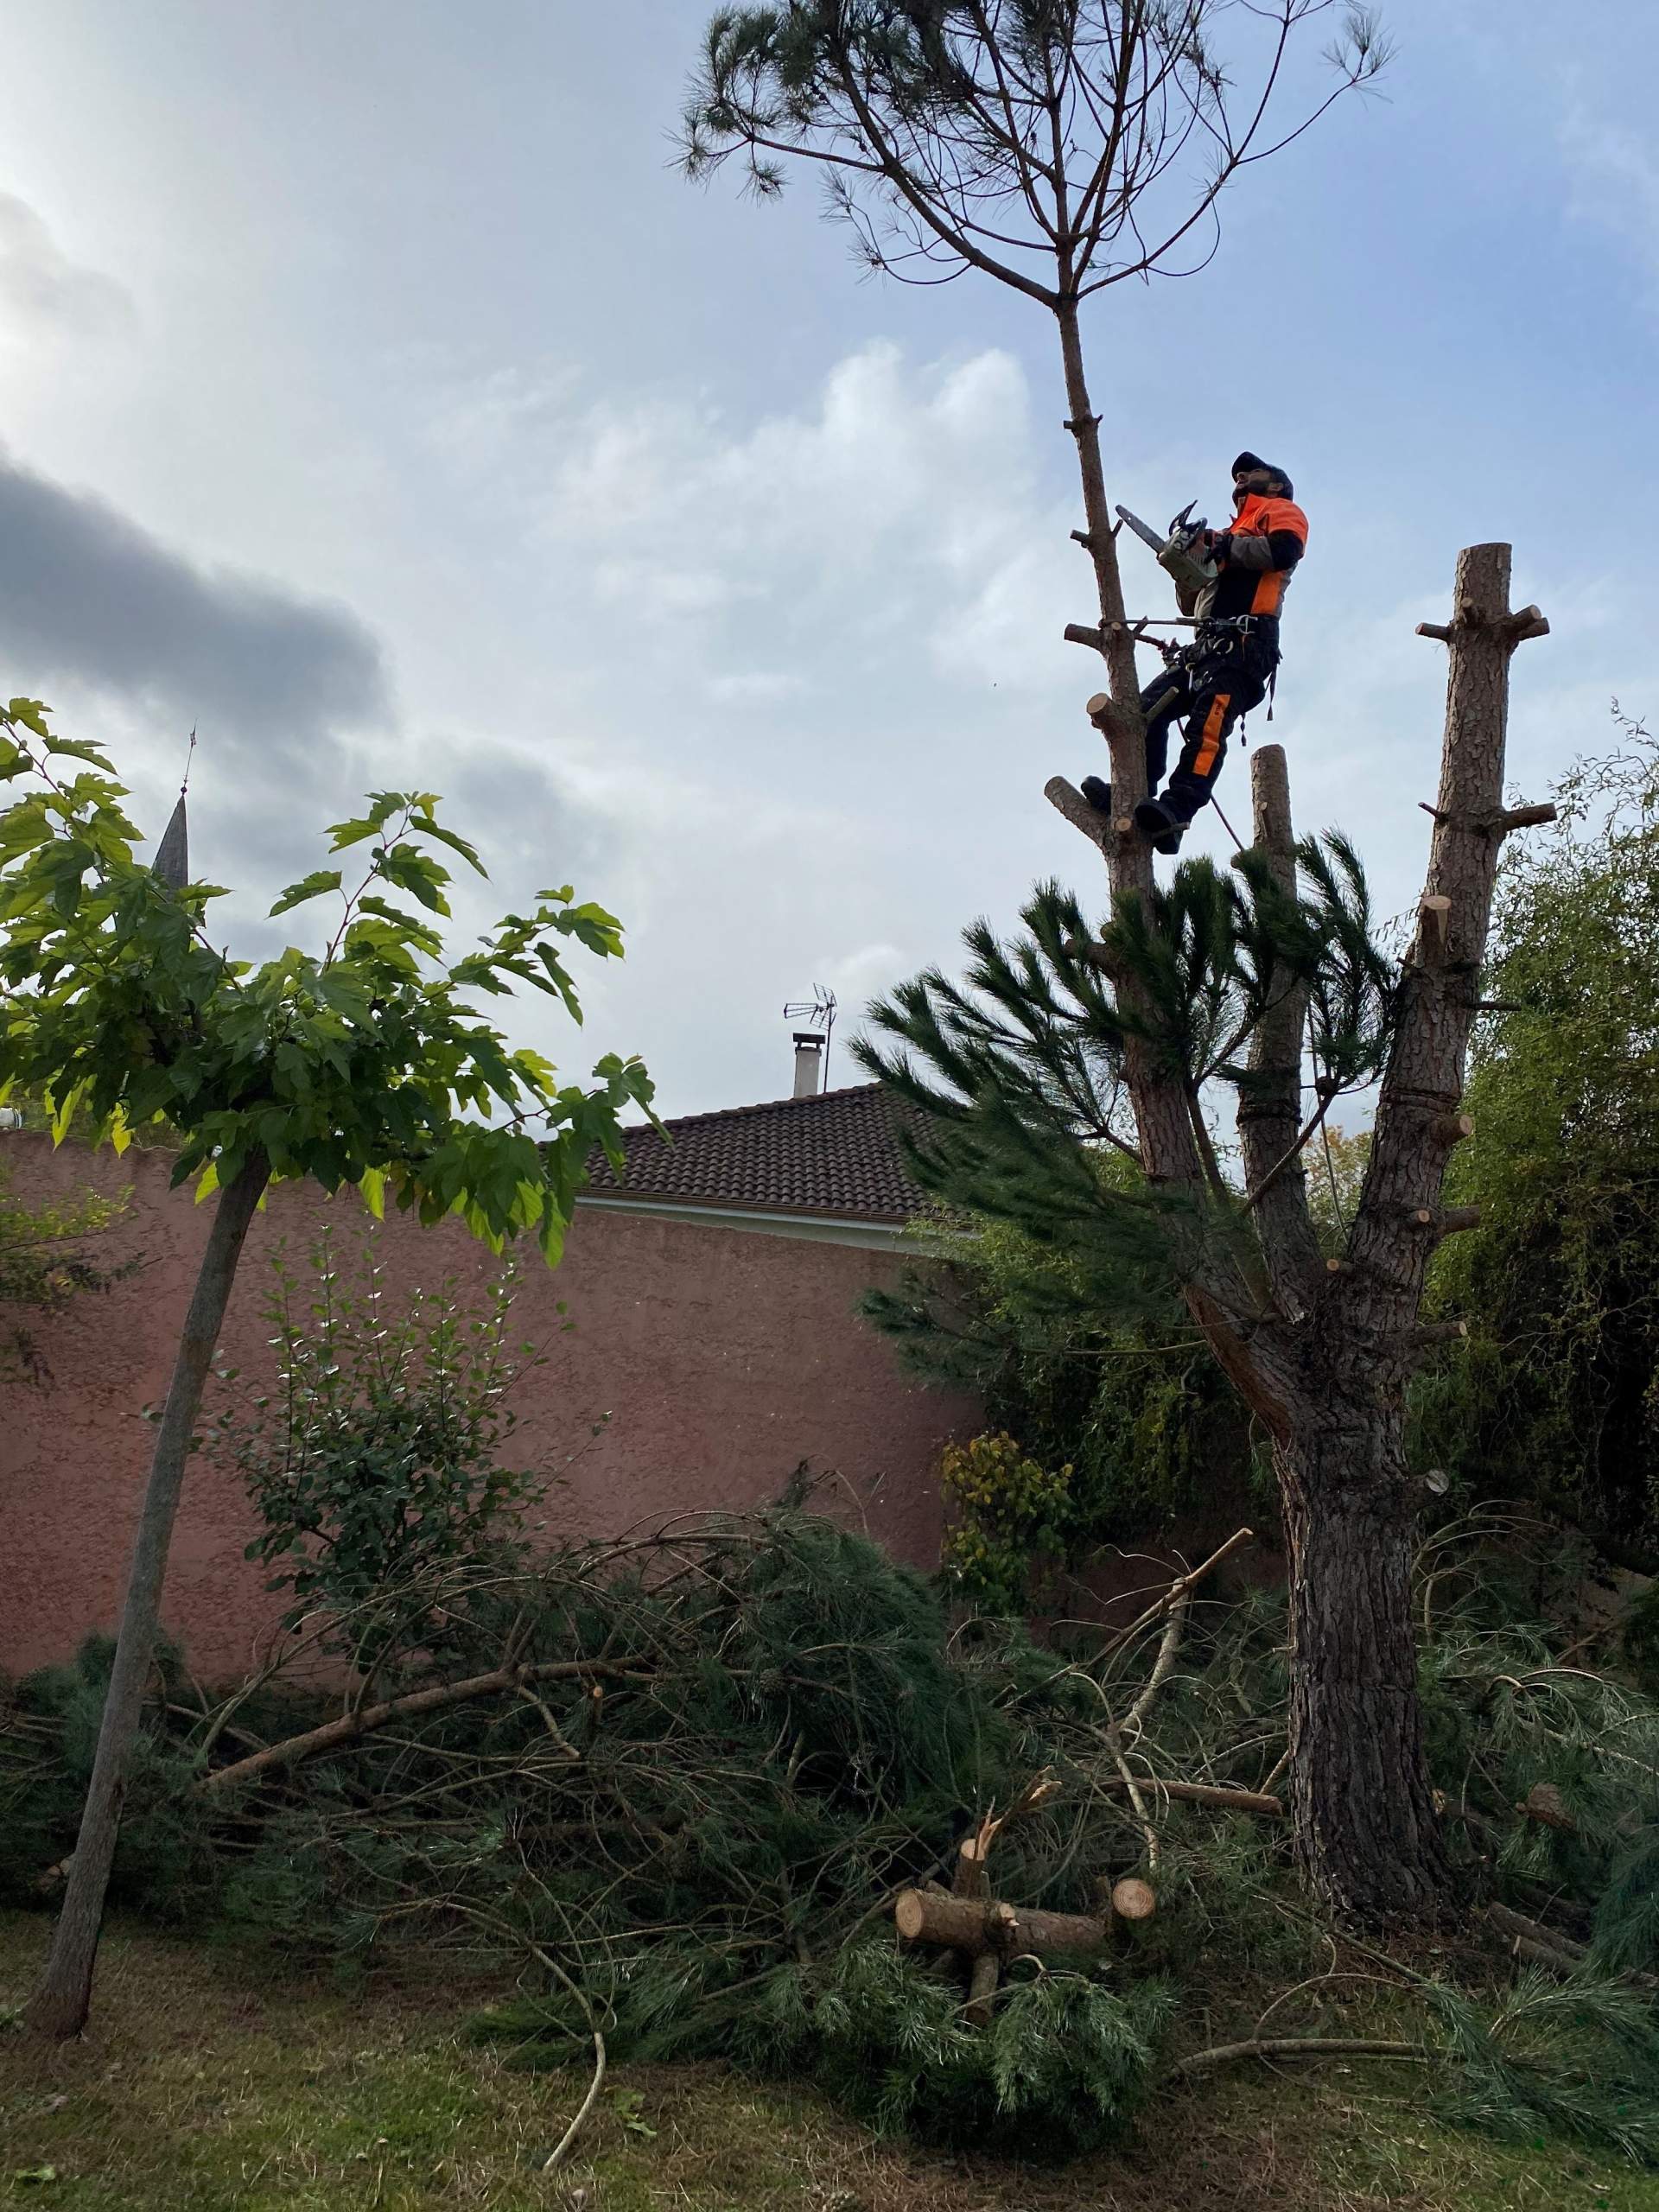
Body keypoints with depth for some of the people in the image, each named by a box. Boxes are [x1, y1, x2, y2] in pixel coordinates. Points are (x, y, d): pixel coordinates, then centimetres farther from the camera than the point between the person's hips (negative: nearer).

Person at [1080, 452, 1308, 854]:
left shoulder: (1282, 511, 17)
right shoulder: (1233, 533, 38)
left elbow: (1283, 550, -9)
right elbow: (1193, 605, 30)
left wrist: (1218, 545, -2)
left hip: (1245, 642, -8)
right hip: (1206, 643, 8)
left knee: (1208, 722, -27)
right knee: (1148, 707, -11)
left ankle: (1175, 813, -43)